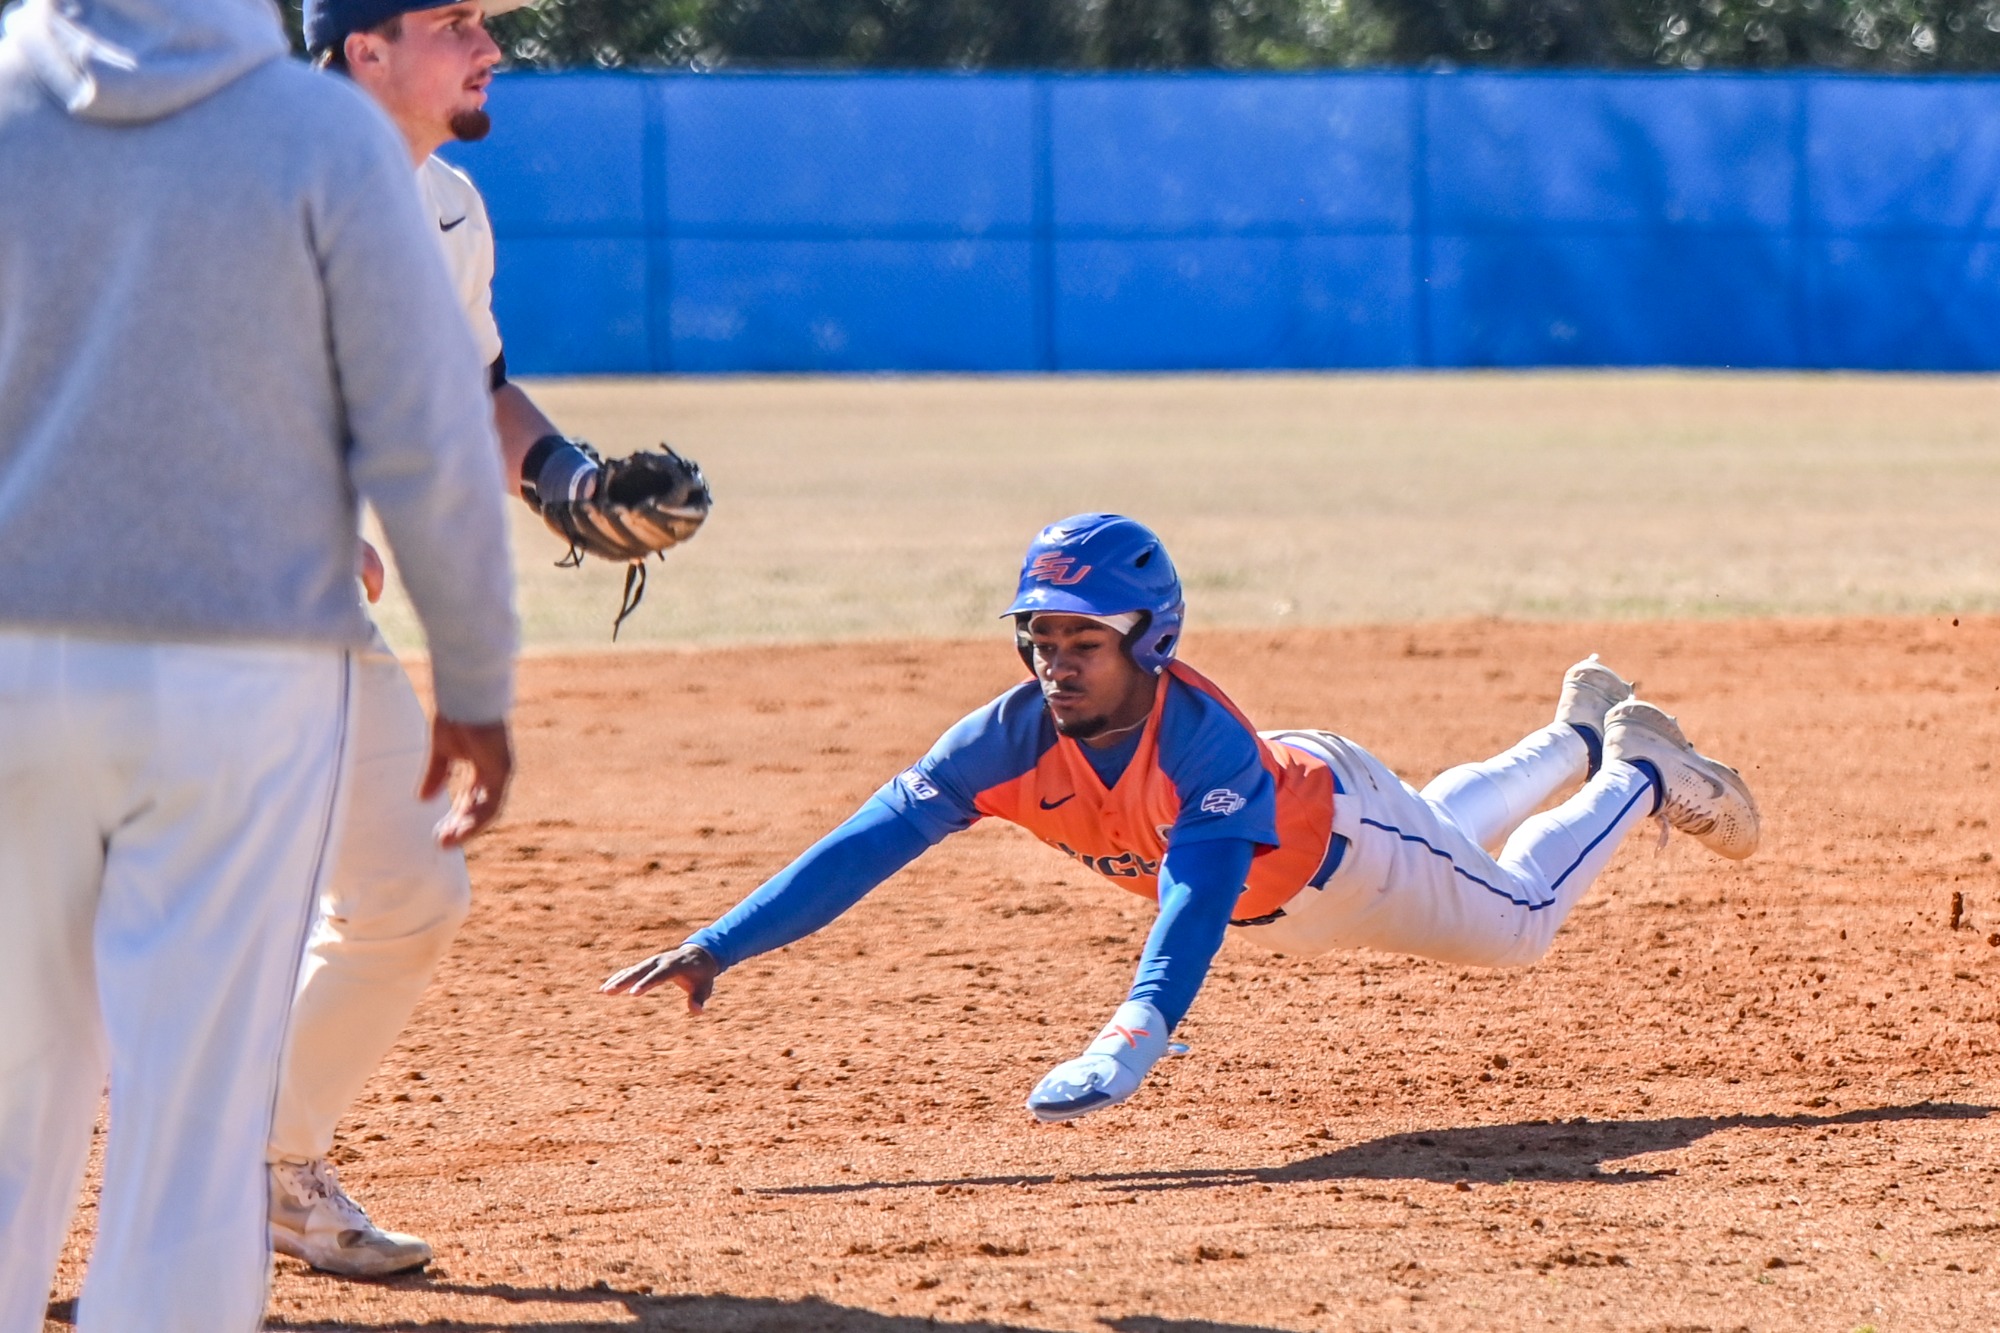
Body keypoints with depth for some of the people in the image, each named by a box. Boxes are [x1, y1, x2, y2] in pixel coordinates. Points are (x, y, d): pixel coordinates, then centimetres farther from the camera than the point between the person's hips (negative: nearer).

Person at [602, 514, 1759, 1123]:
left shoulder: (1201, 739, -48)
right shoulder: (1018, 737, -36)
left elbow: (1201, 890, -63)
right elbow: (869, 844, -42)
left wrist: (1127, 1048, -79)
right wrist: (715, 950, -52)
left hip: (1338, 832, -5)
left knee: (1518, 922, 18)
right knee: (1447, 831, 33)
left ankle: (1638, 775, 44)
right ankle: (1579, 734, 60)